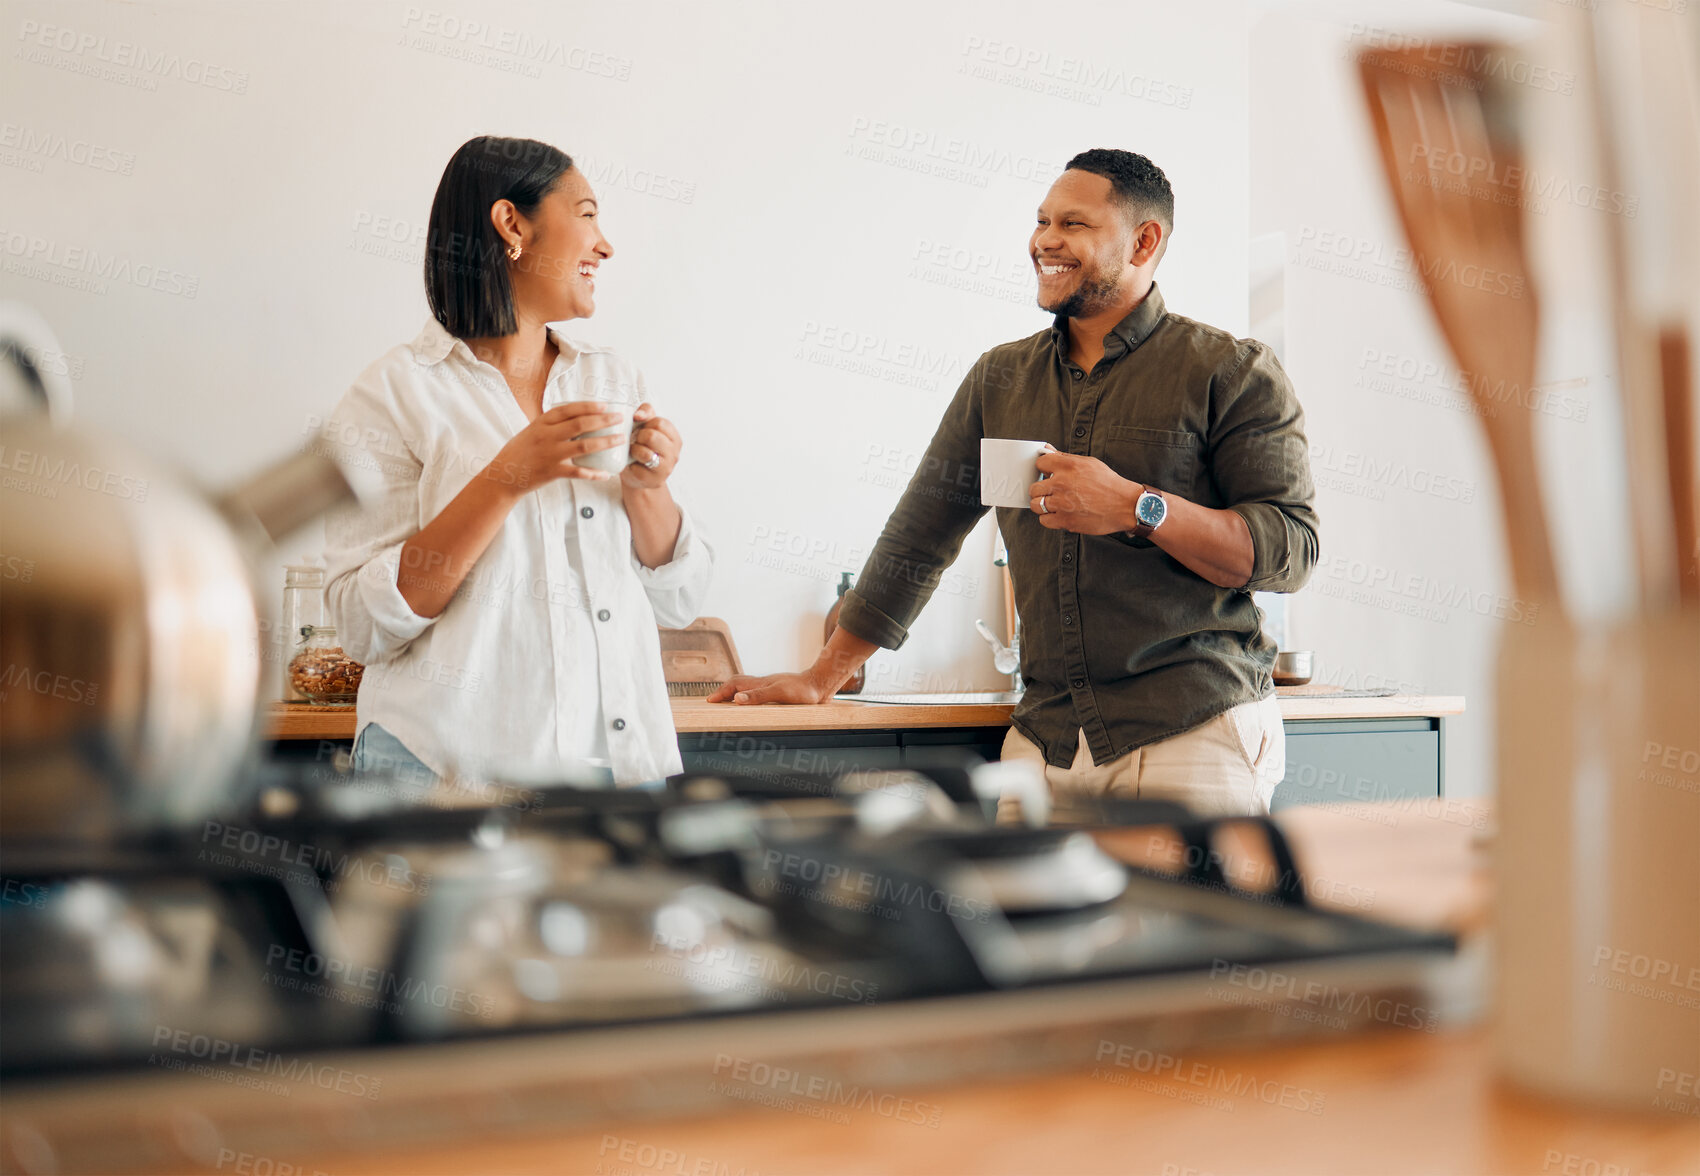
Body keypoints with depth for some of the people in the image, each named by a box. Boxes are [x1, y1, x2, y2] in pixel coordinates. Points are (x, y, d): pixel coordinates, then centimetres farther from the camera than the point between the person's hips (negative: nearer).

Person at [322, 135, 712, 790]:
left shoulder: (614, 380, 10)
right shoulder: (397, 392, -5)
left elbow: (679, 602, 10)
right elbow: (363, 625, -12)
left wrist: (648, 490, -9)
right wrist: (506, 480, -19)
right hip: (453, 761, -4)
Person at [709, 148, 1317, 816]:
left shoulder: (1231, 370, 0)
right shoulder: (999, 379, 15)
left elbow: (1292, 548, -6)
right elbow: (919, 535, 17)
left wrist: (1137, 508, -18)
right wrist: (819, 680, 15)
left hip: (1196, 735, -3)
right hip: (1047, 732, 4)